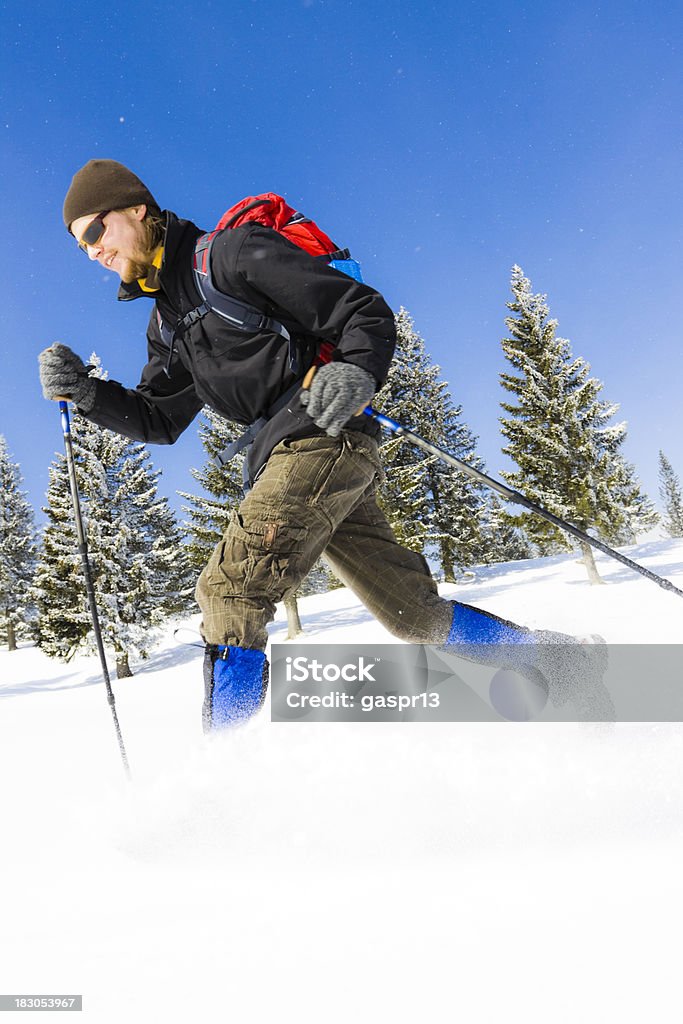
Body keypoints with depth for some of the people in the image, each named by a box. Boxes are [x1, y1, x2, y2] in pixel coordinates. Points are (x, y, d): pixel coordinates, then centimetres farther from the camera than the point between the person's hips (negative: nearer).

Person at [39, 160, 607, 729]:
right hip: (288, 459, 9)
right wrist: (84, 390, 8)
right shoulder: (168, 320, 24)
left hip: (322, 439, -8)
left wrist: (357, 371, -28)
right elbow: (160, 421, 22)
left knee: (230, 592, -16)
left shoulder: (232, 252, -2)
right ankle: (554, 659, 25)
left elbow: (369, 313, -7)